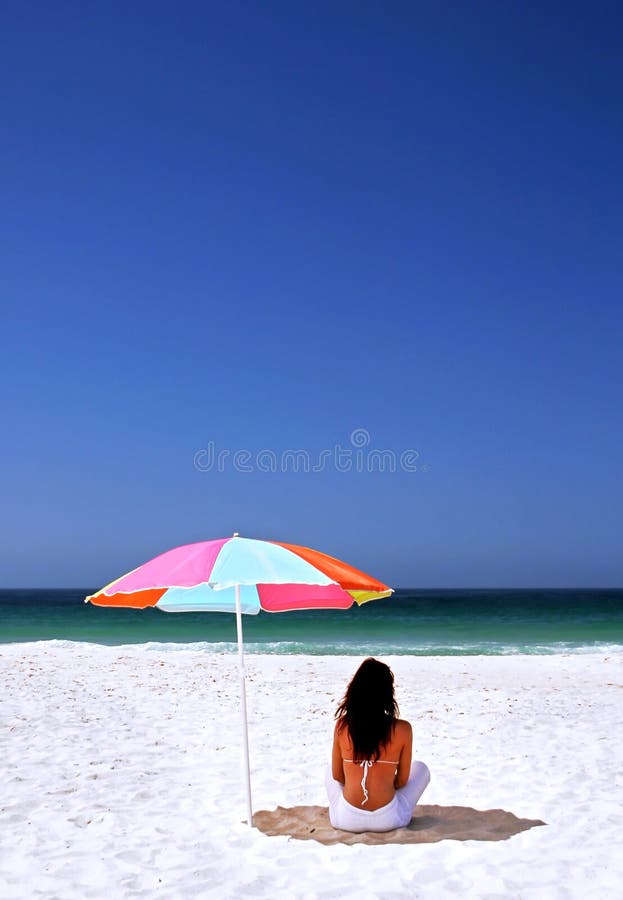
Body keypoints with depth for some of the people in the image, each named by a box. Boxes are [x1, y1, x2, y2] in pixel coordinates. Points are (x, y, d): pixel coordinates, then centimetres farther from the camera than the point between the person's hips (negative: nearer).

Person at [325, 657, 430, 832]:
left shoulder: (342, 725, -4)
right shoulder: (402, 729, -8)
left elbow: (336, 776, 7)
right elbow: (402, 781, 2)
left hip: (347, 821, 2)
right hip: (387, 820, -1)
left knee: (328, 770, 33)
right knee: (421, 769, 25)